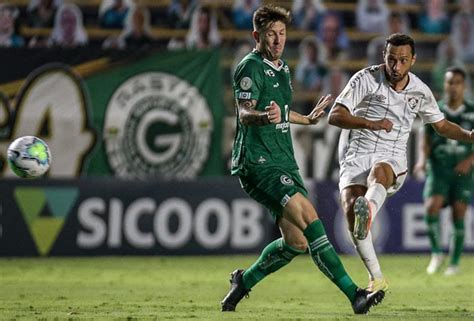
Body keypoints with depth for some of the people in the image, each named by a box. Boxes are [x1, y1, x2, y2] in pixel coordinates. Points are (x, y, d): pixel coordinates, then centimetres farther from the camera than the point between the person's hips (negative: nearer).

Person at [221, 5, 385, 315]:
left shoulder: (282, 68, 17)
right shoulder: (250, 68, -9)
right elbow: (244, 112, -24)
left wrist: (309, 119, 45)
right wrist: (264, 116, -45)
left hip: (284, 162, 9)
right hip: (257, 163, -9)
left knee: (296, 242, 4)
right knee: (307, 215, -22)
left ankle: (243, 281, 25)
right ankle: (354, 294, -27)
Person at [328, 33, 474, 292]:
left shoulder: (420, 92, 8)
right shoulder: (366, 79, -4)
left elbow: (442, 126, 24)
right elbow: (335, 116, -9)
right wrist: (371, 124, -22)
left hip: (391, 159, 1)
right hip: (356, 155, -1)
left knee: (378, 172, -38)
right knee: (350, 207, -27)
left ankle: (368, 213, -72)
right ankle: (376, 278, -20)